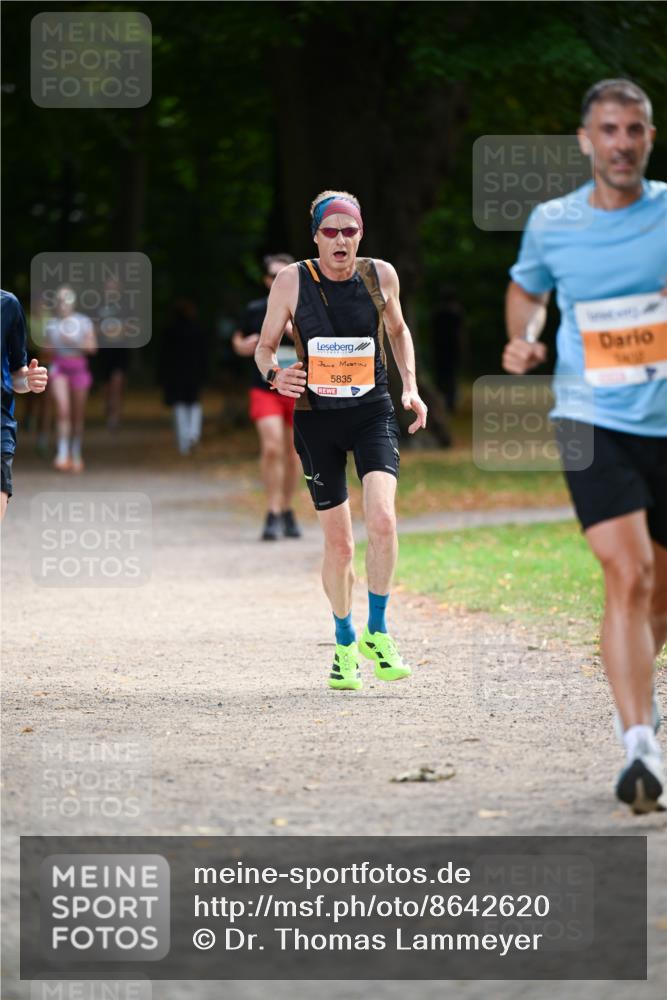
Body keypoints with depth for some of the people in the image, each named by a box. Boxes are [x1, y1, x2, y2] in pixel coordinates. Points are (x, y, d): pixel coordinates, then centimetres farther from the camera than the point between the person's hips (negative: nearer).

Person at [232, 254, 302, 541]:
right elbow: (238, 339, 16)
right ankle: (273, 515, -13)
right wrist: (243, 346, -7)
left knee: (293, 454, 10)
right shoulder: (255, 310, 0)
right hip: (265, 390, -1)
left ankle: (287, 511, 29)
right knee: (272, 448, -18)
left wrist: (296, 333, -21)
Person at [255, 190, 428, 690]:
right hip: (316, 416, 0)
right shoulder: (293, 281, -6)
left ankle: (377, 633, -5)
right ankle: (345, 645, 23)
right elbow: (264, 346, 4)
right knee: (338, 542, 3)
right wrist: (275, 373, -17)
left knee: (382, 520, -22)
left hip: (372, 410, 0)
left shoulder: (381, 275, -1)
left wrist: (411, 386, 6)